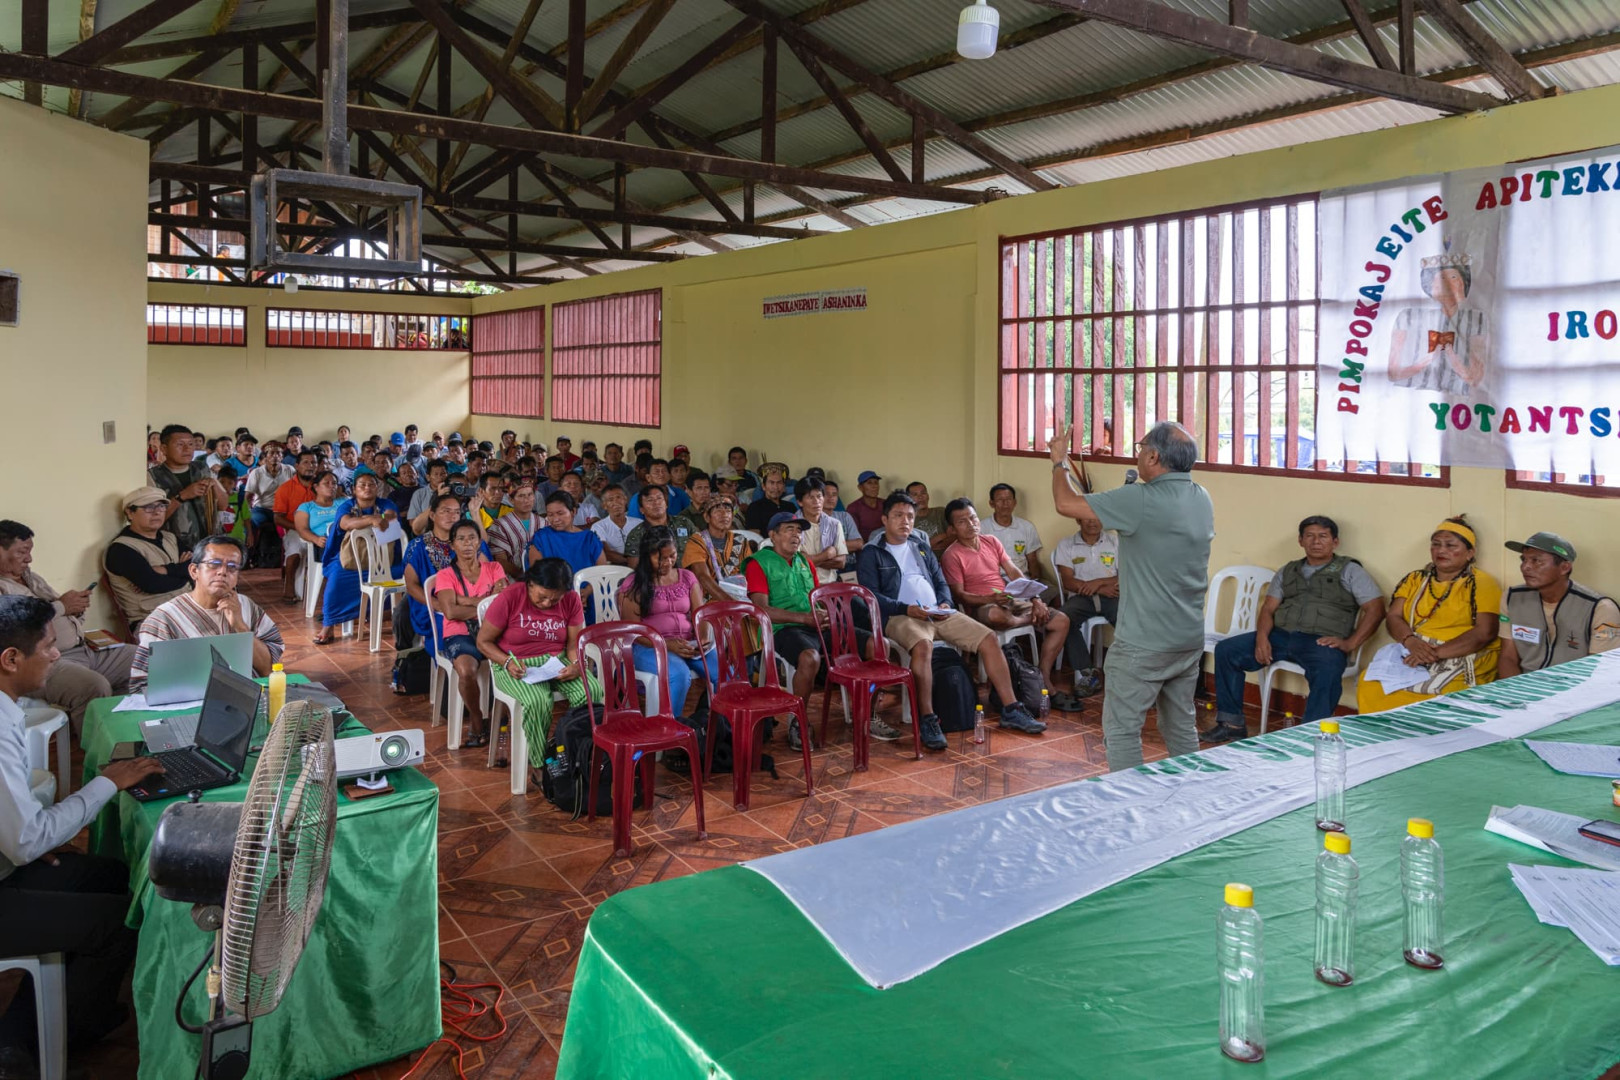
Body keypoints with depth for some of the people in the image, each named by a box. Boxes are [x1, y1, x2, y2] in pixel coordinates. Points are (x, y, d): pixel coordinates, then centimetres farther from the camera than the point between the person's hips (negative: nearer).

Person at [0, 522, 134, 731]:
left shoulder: (32, 578, 22)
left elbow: (69, 614, 26)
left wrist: (76, 605, 2)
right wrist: (60, 606, -11)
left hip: (85, 649, 10)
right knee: (95, 687, -36)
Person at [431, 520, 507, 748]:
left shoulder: (494, 568, 15)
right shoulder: (446, 575, 9)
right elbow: (451, 612, -8)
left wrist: (464, 601, -6)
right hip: (459, 634, -2)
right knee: (467, 670, -35)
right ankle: (476, 720, -6)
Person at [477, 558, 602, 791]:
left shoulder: (572, 601, -2)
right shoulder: (509, 599, -12)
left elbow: (574, 642, 5)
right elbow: (483, 642, -4)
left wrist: (576, 664, -17)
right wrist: (507, 662, -20)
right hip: (515, 665, -3)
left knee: (592, 691, -27)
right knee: (537, 702, -35)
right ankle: (539, 764, -13)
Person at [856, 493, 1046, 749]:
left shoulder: (921, 547, 23)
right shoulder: (871, 554, 5)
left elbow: (942, 582, 21)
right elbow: (872, 596, -7)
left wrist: (945, 603, -2)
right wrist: (907, 609, -20)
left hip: (938, 613, 6)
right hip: (899, 616, -6)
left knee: (988, 638, -9)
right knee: (923, 645, -39)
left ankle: (1010, 710, -3)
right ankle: (927, 720, -32)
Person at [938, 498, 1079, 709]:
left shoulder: (991, 541, 12)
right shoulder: (952, 556, -7)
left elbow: (1014, 573, 9)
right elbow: (958, 595, -12)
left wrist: (1036, 600, -5)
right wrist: (991, 599, -27)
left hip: (1010, 600, 7)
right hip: (979, 606, -7)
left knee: (1061, 620, -6)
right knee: (996, 615, -44)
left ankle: (1045, 682, -6)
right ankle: (1030, 619, -7)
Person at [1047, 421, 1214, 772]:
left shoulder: (1140, 501, -21)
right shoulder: (1202, 500, 4)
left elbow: (1066, 503, -16)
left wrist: (1059, 461, 2)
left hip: (1143, 644, -8)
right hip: (1190, 639, 8)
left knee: (1122, 729, 2)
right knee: (1181, 725, 18)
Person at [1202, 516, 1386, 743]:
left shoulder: (1350, 571, 10)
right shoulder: (1288, 571, 22)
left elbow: (1375, 609, 1)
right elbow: (1268, 608, 15)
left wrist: (1350, 643, -13)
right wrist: (1262, 637, -7)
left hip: (1321, 641, -5)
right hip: (1281, 635, 5)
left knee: (1327, 673, -40)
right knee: (1226, 650, -13)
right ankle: (1231, 723, -8)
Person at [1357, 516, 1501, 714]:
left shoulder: (1481, 584, 3)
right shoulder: (1415, 579, 18)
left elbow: (1485, 632, -10)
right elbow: (1393, 617, 7)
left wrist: (1437, 652, -20)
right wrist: (1410, 641, -15)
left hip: (1461, 662, -4)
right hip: (1411, 655, 4)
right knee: (1370, 684, -23)